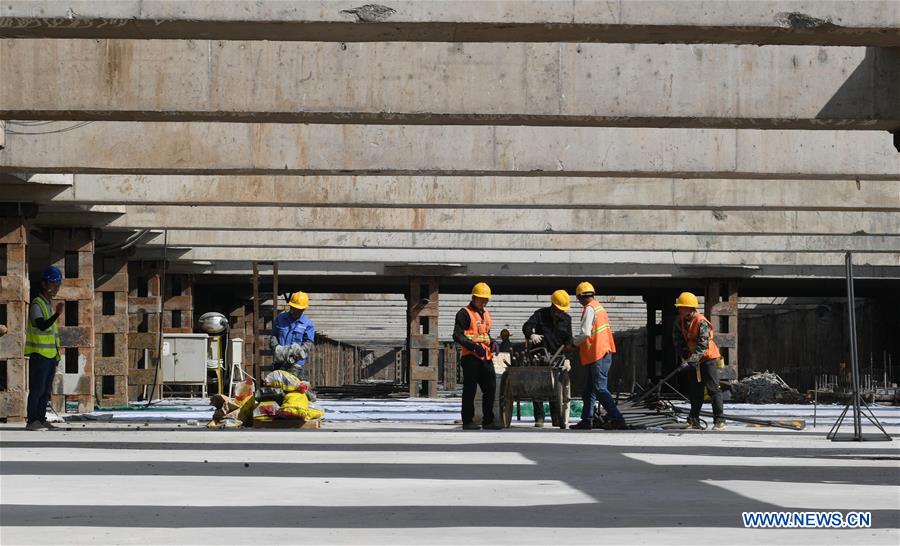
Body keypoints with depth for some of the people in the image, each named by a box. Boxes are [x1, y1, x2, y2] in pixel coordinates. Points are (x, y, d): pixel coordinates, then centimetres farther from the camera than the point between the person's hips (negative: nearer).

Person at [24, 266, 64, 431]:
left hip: (50, 355, 9)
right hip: (39, 355, -9)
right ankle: (31, 421, -7)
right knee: (37, 389, -9)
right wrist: (57, 314, -40)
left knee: (46, 390, 10)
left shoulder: (50, 305, 18)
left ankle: (41, 419, 14)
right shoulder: (37, 304, -10)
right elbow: (42, 325, -26)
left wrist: (57, 353, 22)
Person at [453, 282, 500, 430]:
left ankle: (488, 420, 13)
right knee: (470, 389, -3)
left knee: (490, 388, 6)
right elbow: (457, 336, -12)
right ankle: (467, 421, 3)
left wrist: (492, 343, 8)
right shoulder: (465, 313, -5)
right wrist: (474, 346, -22)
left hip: (486, 357, 8)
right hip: (470, 357, -8)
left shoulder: (485, 313, 20)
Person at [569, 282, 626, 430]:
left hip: (597, 356, -10)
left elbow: (585, 333, -21)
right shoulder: (599, 307, 17)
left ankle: (617, 419, -14)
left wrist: (572, 343, -5)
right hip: (604, 352, 10)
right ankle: (587, 420, 17)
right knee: (589, 389, 14)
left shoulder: (589, 309, -13)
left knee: (600, 389, -10)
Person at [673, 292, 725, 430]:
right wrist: (684, 356, -6)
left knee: (713, 389, -10)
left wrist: (690, 361, -34)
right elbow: (678, 340, 4)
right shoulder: (680, 321, -2)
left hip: (708, 358, -7)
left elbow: (702, 346, -29)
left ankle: (719, 421, -9)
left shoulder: (701, 322, -23)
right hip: (694, 361, 7)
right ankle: (694, 421, 18)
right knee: (695, 390, 11)